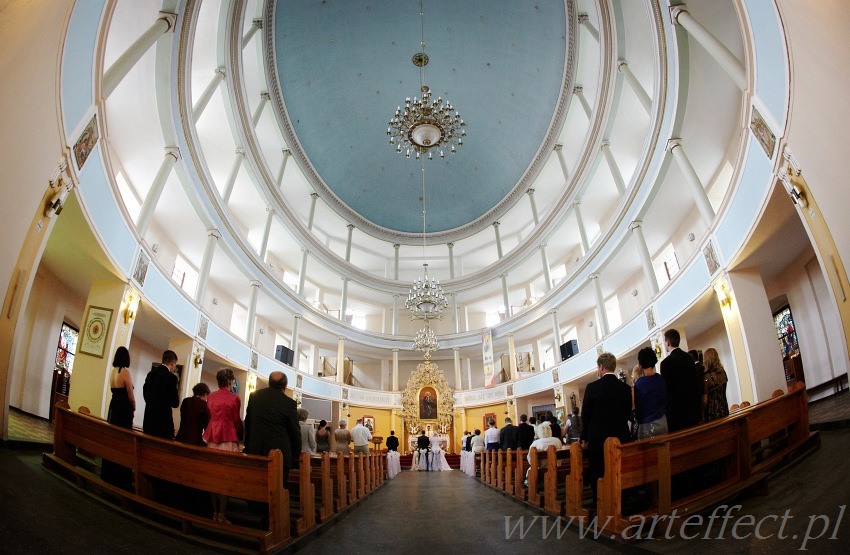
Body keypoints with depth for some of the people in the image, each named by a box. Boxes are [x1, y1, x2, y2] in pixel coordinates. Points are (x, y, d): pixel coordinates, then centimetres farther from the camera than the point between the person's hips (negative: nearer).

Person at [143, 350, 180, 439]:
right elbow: (175, 403, -13)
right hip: (163, 421, -7)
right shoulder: (171, 377, -15)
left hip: (148, 418, 7)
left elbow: (146, 395, 16)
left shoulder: (151, 373, 6)